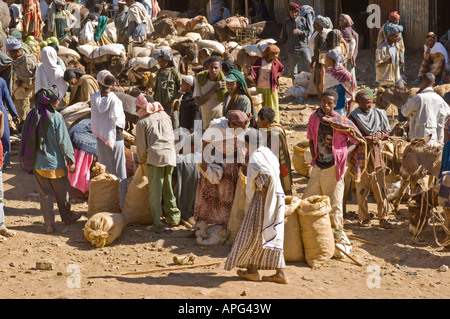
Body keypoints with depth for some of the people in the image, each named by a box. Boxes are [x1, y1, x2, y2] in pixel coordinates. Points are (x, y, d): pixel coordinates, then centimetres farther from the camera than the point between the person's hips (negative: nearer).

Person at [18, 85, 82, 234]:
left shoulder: (32, 115, -4)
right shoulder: (56, 117, -17)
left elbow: (26, 139, 2)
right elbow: (64, 141, -14)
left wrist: (29, 160, 13)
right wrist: (71, 160, -4)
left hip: (38, 164, 3)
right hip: (56, 163, -3)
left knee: (45, 194, 11)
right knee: (62, 193, 15)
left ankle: (49, 223, 11)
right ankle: (67, 217, 31)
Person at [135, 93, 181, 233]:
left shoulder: (142, 122, 3)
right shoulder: (164, 116, 17)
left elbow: (141, 146, 4)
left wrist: (141, 160, 21)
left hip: (155, 156, -5)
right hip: (170, 155, 5)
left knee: (155, 191, -1)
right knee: (168, 188, 19)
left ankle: (158, 224, -4)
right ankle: (173, 216, 22)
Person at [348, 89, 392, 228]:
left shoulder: (379, 114, 8)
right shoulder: (353, 117, -3)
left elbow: (387, 132, 13)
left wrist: (379, 135, -8)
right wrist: (365, 139, -18)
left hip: (376, 155, 2)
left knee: (380, 188, 0)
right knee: (362, 189, 4)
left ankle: (383, 218, 5)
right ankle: (364, 218, 14)